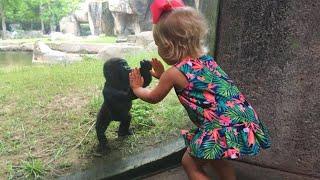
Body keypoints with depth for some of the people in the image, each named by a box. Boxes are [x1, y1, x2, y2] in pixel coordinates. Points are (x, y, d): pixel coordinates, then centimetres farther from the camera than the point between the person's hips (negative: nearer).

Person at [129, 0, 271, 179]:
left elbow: (153, 97, 10)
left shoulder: (174, 73, -10)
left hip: (224, 129, -8)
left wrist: (137, 87, 28)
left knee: (190, 162, 11)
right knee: (214, 158, 30)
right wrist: (163, 76, 30)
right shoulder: (206, 59, 11)